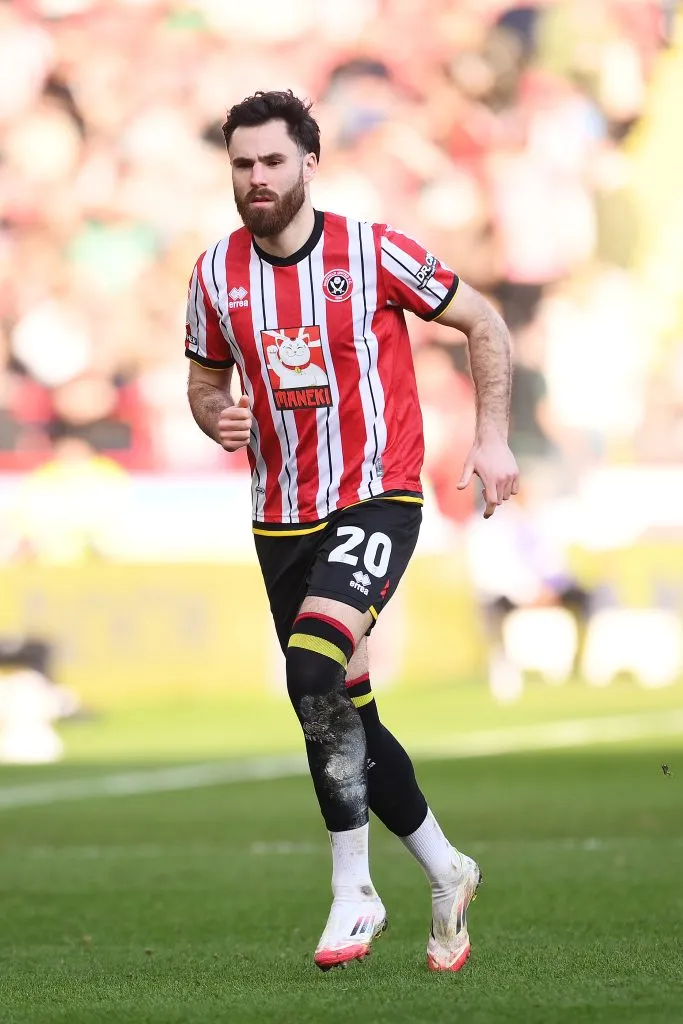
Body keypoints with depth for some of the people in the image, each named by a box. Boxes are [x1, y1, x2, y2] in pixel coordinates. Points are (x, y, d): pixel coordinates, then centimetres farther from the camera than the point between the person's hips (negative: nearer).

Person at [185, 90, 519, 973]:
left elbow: (482, 323, 2)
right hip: (281, 521, 5)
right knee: (342, 715, 8)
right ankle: (445, 874, 27)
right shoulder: (216, 273, 3)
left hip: (376, 500, -5)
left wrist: (492, 435, -5)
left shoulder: (372, 252, -9)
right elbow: (205, 378, 17)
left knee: (314, 668, -27)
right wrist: (218, 419, -6)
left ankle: (351, 890, -18)